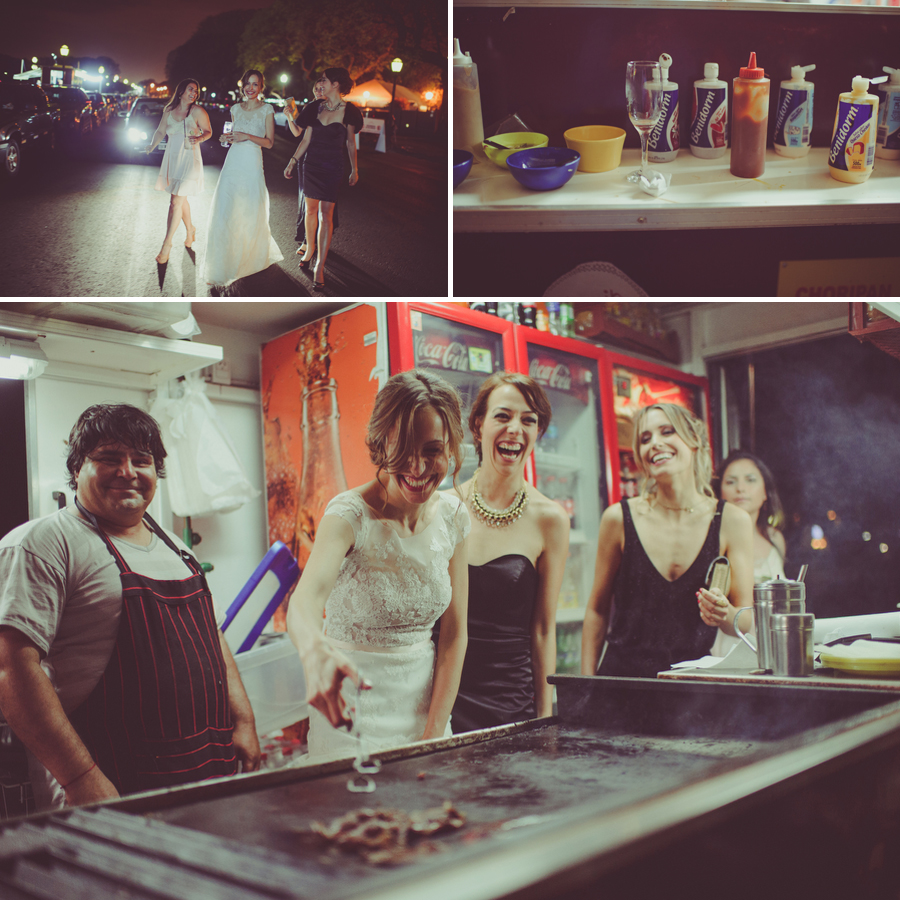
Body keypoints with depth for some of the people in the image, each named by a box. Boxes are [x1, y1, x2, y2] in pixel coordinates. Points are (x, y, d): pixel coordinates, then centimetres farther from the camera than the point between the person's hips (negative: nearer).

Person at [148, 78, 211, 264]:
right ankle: (190, 229, 38)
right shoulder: (169, 110, 7)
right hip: (172, 158, 5)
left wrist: (200, 138, -20)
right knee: (180, 199, 14)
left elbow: (208, 131, 1)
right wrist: (152, 146, -2)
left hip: (189, 159, -5)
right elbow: (160, 131, 14)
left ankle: (167, 245, -6)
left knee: (176, 201, -10)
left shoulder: (197, 111, -6)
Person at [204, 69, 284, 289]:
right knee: (225, 211, -3)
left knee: (251, 213, 1)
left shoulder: (266, 110, 1)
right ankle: (224, 268, 3)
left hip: (252, 164, -3)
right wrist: (228, 138, 1)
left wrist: (247, 136, -15)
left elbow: (269, 142, -3)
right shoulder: (236, 108, 13)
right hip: (233, 162, 4)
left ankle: (256, 256, 26)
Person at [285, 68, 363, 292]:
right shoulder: (317, 108, 5)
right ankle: (310, 249, 31)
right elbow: (306, 139, 9)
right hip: (311, 164, 4)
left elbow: (351, 143, 4)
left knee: (325, 214, -7)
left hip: (333, 168, -4)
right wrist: (293, 161, 5)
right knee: (311, 209, 12)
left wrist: (354, 170, 9)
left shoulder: (348, 111, -5)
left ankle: (319, 267, -7)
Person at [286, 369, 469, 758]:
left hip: (424, 704, 4)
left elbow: (454, 632, 0)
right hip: (352, 712, -4)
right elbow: (304, 599, -37)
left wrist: (435, 735, -6)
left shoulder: (453, 516, -4)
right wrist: (315, 650, -59)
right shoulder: (351, 514, -19)